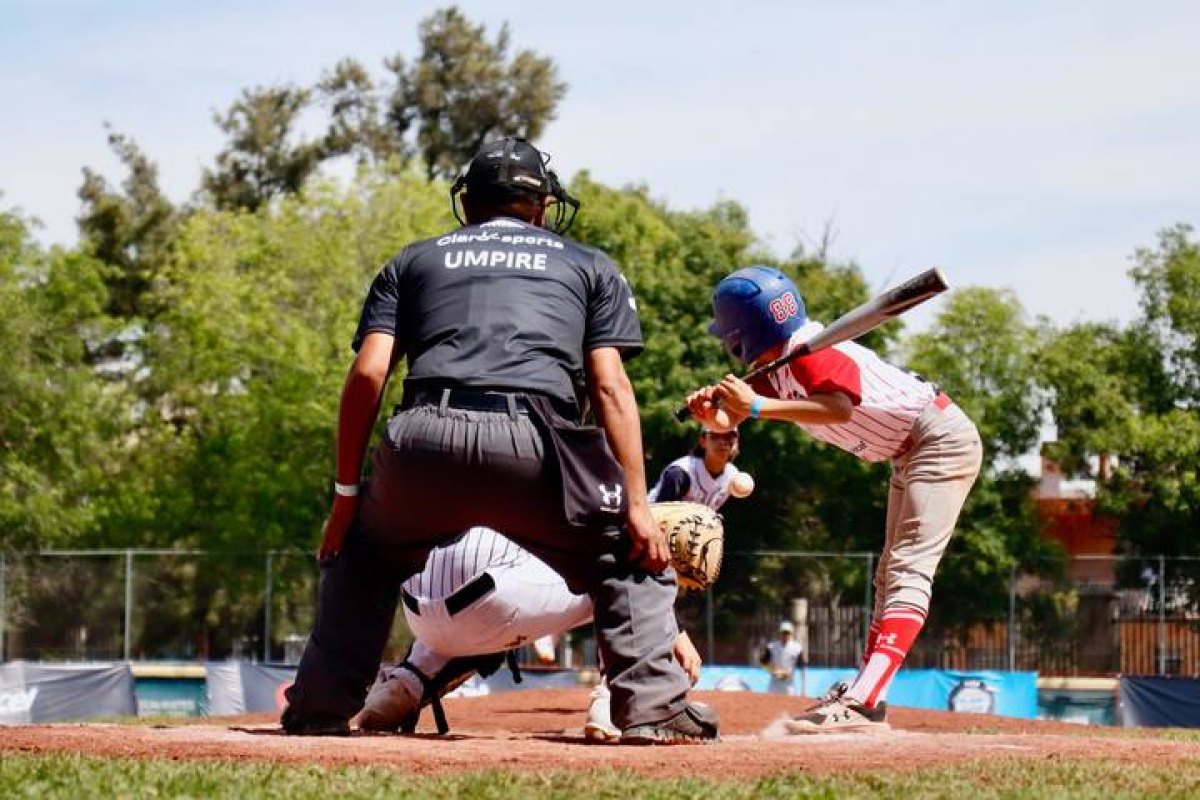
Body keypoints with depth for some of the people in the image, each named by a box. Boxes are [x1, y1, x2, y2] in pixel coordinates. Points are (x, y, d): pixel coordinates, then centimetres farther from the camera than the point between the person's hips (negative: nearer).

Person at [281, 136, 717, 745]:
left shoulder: (415, 260, 28)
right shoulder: (588, 265, 25)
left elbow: (368, 373, 14)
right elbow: (609, 384, 11)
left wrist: (346, 494, 16)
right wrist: (636, 505, 6)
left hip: (425, 442, 2)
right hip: (535, 445, -2)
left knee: (362, 550, 30)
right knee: (628, 554, 19)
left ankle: (319, 708, 20)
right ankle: (653, 708, 3)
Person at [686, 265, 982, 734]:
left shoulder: (810, 352, -22)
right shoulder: (774, 371, 6)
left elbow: (840, 409, -39)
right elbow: (731, 423, 4)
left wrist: (758, 406, -39)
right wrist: (710, 415, -19)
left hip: (941, 438, -12)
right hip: (907, 454, 12)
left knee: (909, 571, -20)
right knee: (890, 573, 15)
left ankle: (861, 704, -33)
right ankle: (866, 696, 23)